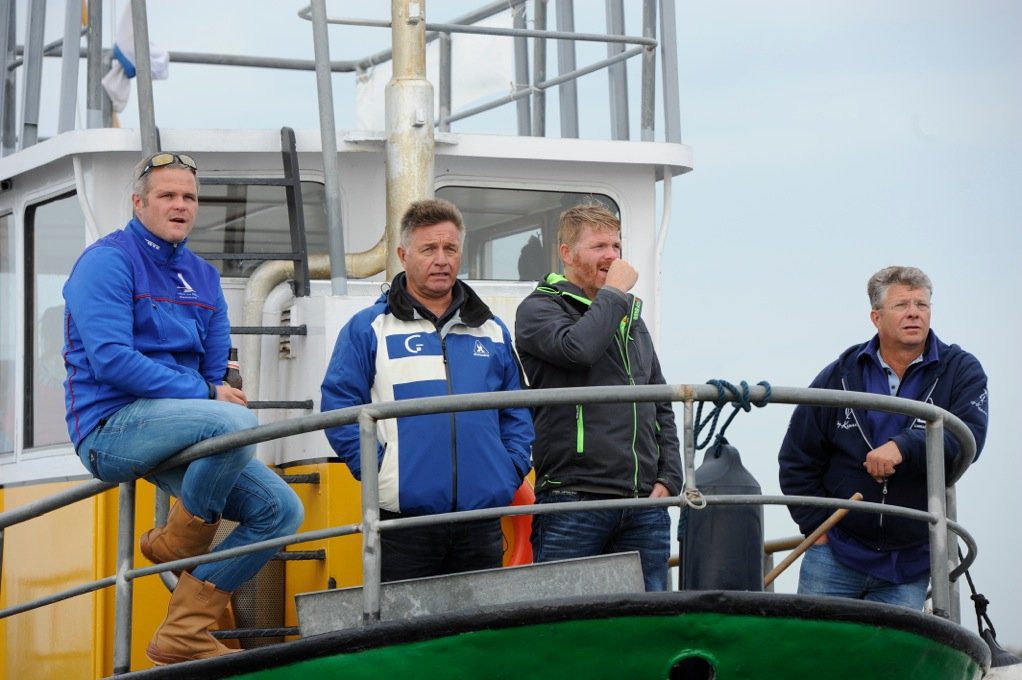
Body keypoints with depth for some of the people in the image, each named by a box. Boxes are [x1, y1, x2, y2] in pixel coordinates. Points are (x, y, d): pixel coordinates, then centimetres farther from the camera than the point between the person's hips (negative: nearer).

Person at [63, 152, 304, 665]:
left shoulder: (202, 276, 18)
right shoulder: (108, 261, -6)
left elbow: (218, 369, 19)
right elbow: (110, 359, -18)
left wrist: (220, 388, -6)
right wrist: (204, 393, -19)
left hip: (172, 437, 8)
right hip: (110, 428, -8)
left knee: (281, 510, -3)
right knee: (239, 423, -33)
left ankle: (182, 635, 1)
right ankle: (176, 542, -8)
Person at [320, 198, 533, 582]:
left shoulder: (492, 332, 16)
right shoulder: (368, 329, 4)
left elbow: (516, 413, 19)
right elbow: (339, 408, -1)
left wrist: (512, 470, 4)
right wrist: (377, 470, -10)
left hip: (482, 524, 4)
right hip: (403, 520, -4)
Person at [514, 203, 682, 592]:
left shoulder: (631, 317, 22)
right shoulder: (539, 309, 1)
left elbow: (661, 408, 25)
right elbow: (577, 348, -22)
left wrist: (668, 479, 11)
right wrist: (614, 292, -7)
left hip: (644, 508, 6)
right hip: (574, 502, -6)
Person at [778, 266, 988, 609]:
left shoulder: (961, 371, -1)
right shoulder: (841, 376, 2)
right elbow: (796, 458, 9)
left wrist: (904, 447, -32)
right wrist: (817, 526, 1)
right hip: (835, 554, 1)